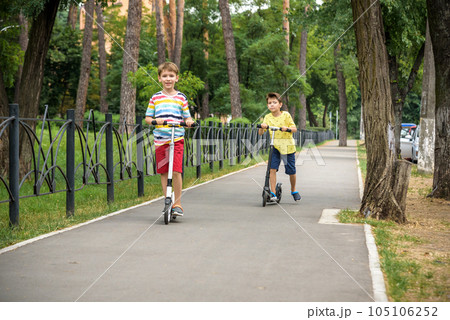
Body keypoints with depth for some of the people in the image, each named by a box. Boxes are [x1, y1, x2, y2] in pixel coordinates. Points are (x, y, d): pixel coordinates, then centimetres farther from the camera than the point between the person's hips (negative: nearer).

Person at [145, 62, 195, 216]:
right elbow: (147, 118, 9)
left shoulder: (181, 98, 7)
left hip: (177, 139, -2)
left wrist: (189, 121, -12)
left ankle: (177, 204, -1)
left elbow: (187, 117, 11)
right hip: (160, 140, 2)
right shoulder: (155, 98, 9)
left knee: (176, 170, -12)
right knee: (163, 172, 4)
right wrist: (155, 120, -12)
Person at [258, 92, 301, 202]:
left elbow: (294, 129, -7)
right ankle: (273, 193, -10)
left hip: (287, 146, -1)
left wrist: (287, 128, -27)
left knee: (291, 171, 6)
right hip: (274, 145, 1)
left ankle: (293, 191, 30)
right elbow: (260, 133, -4)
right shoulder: (267, 117, 0)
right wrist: (262, 127, -26)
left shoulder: (286, 115, -6)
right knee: (272, 168, -15)